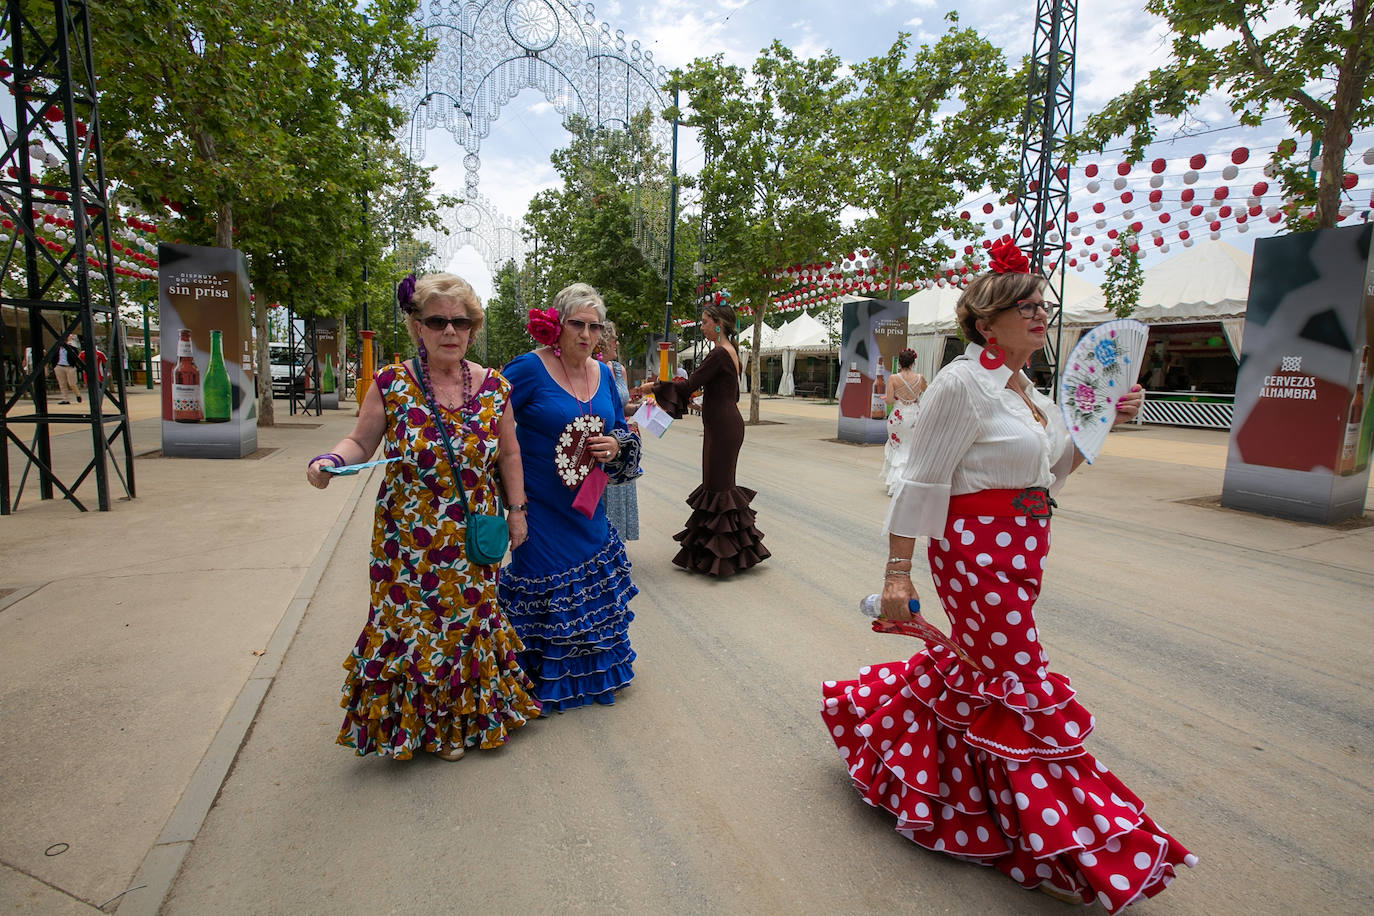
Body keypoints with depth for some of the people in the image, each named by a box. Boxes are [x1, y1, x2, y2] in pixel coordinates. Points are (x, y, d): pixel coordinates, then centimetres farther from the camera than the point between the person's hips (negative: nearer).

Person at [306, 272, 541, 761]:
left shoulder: (494, 387, 0)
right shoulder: (391, 383, -6)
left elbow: (508, 455, 9)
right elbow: (360, 443, 1)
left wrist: (516, 509, 9)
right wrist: (329, 460, -19)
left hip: (473, 539, 2)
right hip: (409, 542, -1)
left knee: (470, 618, 11)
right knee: (412, 623, 6)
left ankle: (472, 713, 37)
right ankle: (426, 723, 32)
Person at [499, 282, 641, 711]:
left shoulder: (603, 373, 5)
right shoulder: (530, 367, -13)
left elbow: (622, 431, 15)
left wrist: (617, 447, -7)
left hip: (587, 508, 6)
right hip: (541, 509, -6)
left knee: (593, 592, 17)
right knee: (545, 592, 6)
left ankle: (594, 674, 40)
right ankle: (543, 681, 29)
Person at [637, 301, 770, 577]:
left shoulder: (719, 353, -16)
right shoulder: (730, 352, 14)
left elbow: (690, 384, -19)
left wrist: (654, 387, -11)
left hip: (722, 428, -10)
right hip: (727, 423, 10)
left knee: (718, 484, -3)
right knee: (719, 482, 14)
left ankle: (722, 554, 6)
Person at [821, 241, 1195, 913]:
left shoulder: (1024, 388, 12)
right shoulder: (963, 384, -15)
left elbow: (1049, 474, 19)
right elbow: (921, 483, -17)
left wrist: (1100, 422, 8)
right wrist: (897, 572, -18)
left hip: (1022, 548, 9)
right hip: (977, 550, -9)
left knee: (979, 660, 18)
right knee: (1019, 681, 2)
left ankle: (874, 709, 41)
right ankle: (1070, 853, 22)